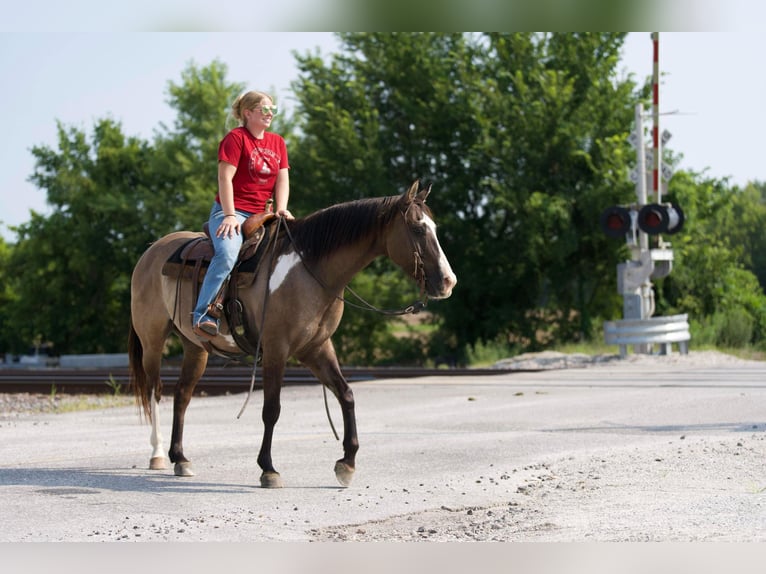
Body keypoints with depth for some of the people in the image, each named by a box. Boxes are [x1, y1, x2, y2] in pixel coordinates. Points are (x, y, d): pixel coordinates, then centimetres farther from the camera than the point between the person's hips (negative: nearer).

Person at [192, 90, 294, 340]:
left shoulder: (278, 142, 17)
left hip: (261, 215, 7)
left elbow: (282, 179, 10)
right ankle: (203, 315, -35)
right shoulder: (236, 138, -3)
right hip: (231, 211, -7)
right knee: (228, 254, -33)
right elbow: (225, 178, -10)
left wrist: (281, 209, -8)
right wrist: (230, 215, -19)